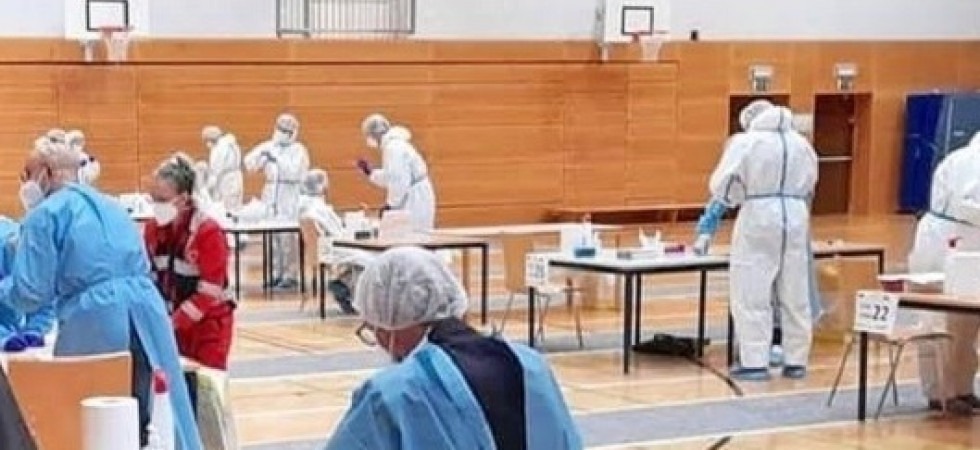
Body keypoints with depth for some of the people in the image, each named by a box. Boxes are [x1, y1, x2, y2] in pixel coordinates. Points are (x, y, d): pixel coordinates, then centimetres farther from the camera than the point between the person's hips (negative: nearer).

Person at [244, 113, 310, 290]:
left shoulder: (298, 150, -1)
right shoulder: (270, 147, 12)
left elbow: (293, 171, -16)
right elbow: (249, 163, 9)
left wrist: (277, 158, -21)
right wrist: (262, 152, -8)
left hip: (289, 198, -5)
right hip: (270, 196, 5)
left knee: (287, 237, -11)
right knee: (271, 237, 4)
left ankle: (289, 276, -7)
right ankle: (276, 274, 11)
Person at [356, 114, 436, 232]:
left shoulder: (393, 147, -16)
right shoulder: (394, 144, 16)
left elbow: (400, 181, -22)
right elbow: (391, 178, 22)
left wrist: (390, 204, -16)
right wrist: (371, 172, 22)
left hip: (414, 199, -10)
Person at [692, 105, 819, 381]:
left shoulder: (746, 142, -3)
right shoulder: (802, 145, 12)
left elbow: (722, 184, -7)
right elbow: (809, 186, 15)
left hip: (759, 217, -5)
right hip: (795, 217, 5)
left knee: (753, 293, -1)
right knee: (795, 294, 9)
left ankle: (755, 363, -3)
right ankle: (796, 361, 14)